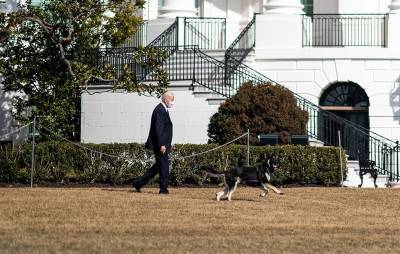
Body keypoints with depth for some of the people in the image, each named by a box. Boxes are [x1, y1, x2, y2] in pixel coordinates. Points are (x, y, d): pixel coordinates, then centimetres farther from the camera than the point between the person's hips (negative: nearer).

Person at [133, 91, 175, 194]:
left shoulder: (163, 110, 17)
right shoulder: (160, 110, -16)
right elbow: (158, 129, -22)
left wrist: (169, 144, 24)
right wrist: (162, 145, -25)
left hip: (162, 144, 10)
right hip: (159, 144, -10)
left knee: (159, 165, 13)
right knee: (163, 166, -4)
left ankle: (139, 183, 16)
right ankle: (163, 189, 2)